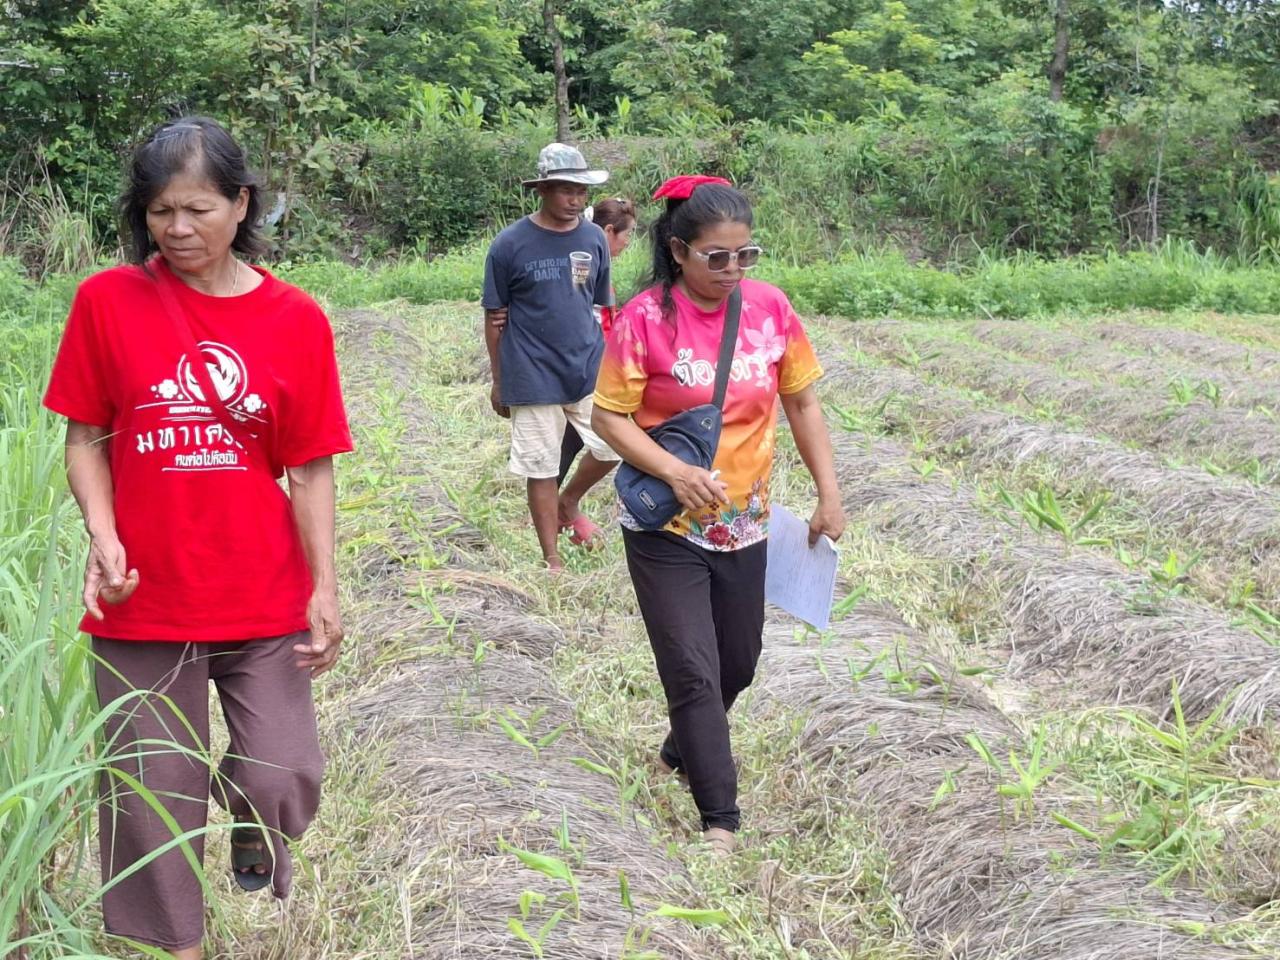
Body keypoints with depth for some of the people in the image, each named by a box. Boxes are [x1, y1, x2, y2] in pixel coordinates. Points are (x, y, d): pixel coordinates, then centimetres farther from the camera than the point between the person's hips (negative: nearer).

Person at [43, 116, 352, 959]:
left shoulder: (295, 319, -3)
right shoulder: (108, 301, -3)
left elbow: (309, 470, -1)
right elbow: (86, 439, 3)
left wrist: (325, 589, -8)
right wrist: (103, 536, -12)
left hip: (264, 602, 0)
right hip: (144, 604, 0)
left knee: (286, 783, -3)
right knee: (152, 795, 8)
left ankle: (256, 840, 34)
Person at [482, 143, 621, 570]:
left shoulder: (594, 239, 1)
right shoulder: (509, 245, -9)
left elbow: (605, 306, 11)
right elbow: (495, 317, -1)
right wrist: (498, 381, 2)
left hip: (589, 369, 3)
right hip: (534, 375, -3)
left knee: (611, 446, -2)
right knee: (541, 468, 4)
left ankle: (570, 504, 27)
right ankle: (552, 560, 17)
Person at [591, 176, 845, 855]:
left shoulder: (771, 308, -4)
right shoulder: (646, 318, -15)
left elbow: (802, 403, 5)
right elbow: (609, 416, -11)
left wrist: (829, 494, 2)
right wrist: (676, 472, -24)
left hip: (743, 525, 5)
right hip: (666, 528, -4)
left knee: (736, 666, 18)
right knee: (694, 672, -5)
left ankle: (680, 755, 45)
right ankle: (720, 821, 5)